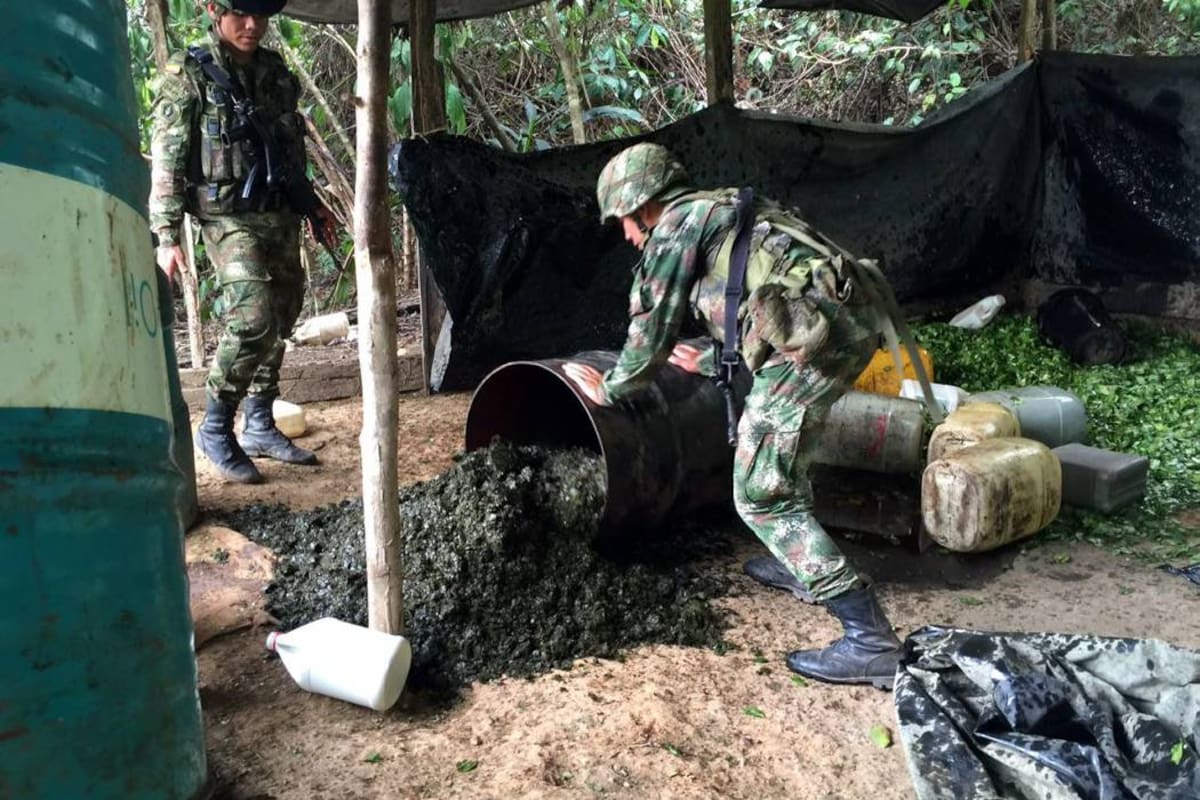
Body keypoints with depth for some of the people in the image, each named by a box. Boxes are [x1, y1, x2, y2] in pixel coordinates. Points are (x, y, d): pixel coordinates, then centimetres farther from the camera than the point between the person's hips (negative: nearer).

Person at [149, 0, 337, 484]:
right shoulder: (188, 75, -3)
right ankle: (216, 430, -2)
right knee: (253, 319, -18)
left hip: (279, 216, 6)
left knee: (279, 322, 7)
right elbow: (166, 161, -8)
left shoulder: (275, 74, 14)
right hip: (230, 218, -6)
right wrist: (166, 236, -15)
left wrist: (312, 205, 24)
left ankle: (260, 426, 20)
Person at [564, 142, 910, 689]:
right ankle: (803, 567, 41)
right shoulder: (722, 210, 31)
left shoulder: (677, 225, 4)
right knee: (777, 441, 31)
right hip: (854, 318, 10)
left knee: (761, 494, -5)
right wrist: (706, 361, 48)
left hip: (815, 335, -10)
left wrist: (608, 388, 22)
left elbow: (652, 332, 6)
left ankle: (871, 641, -6)